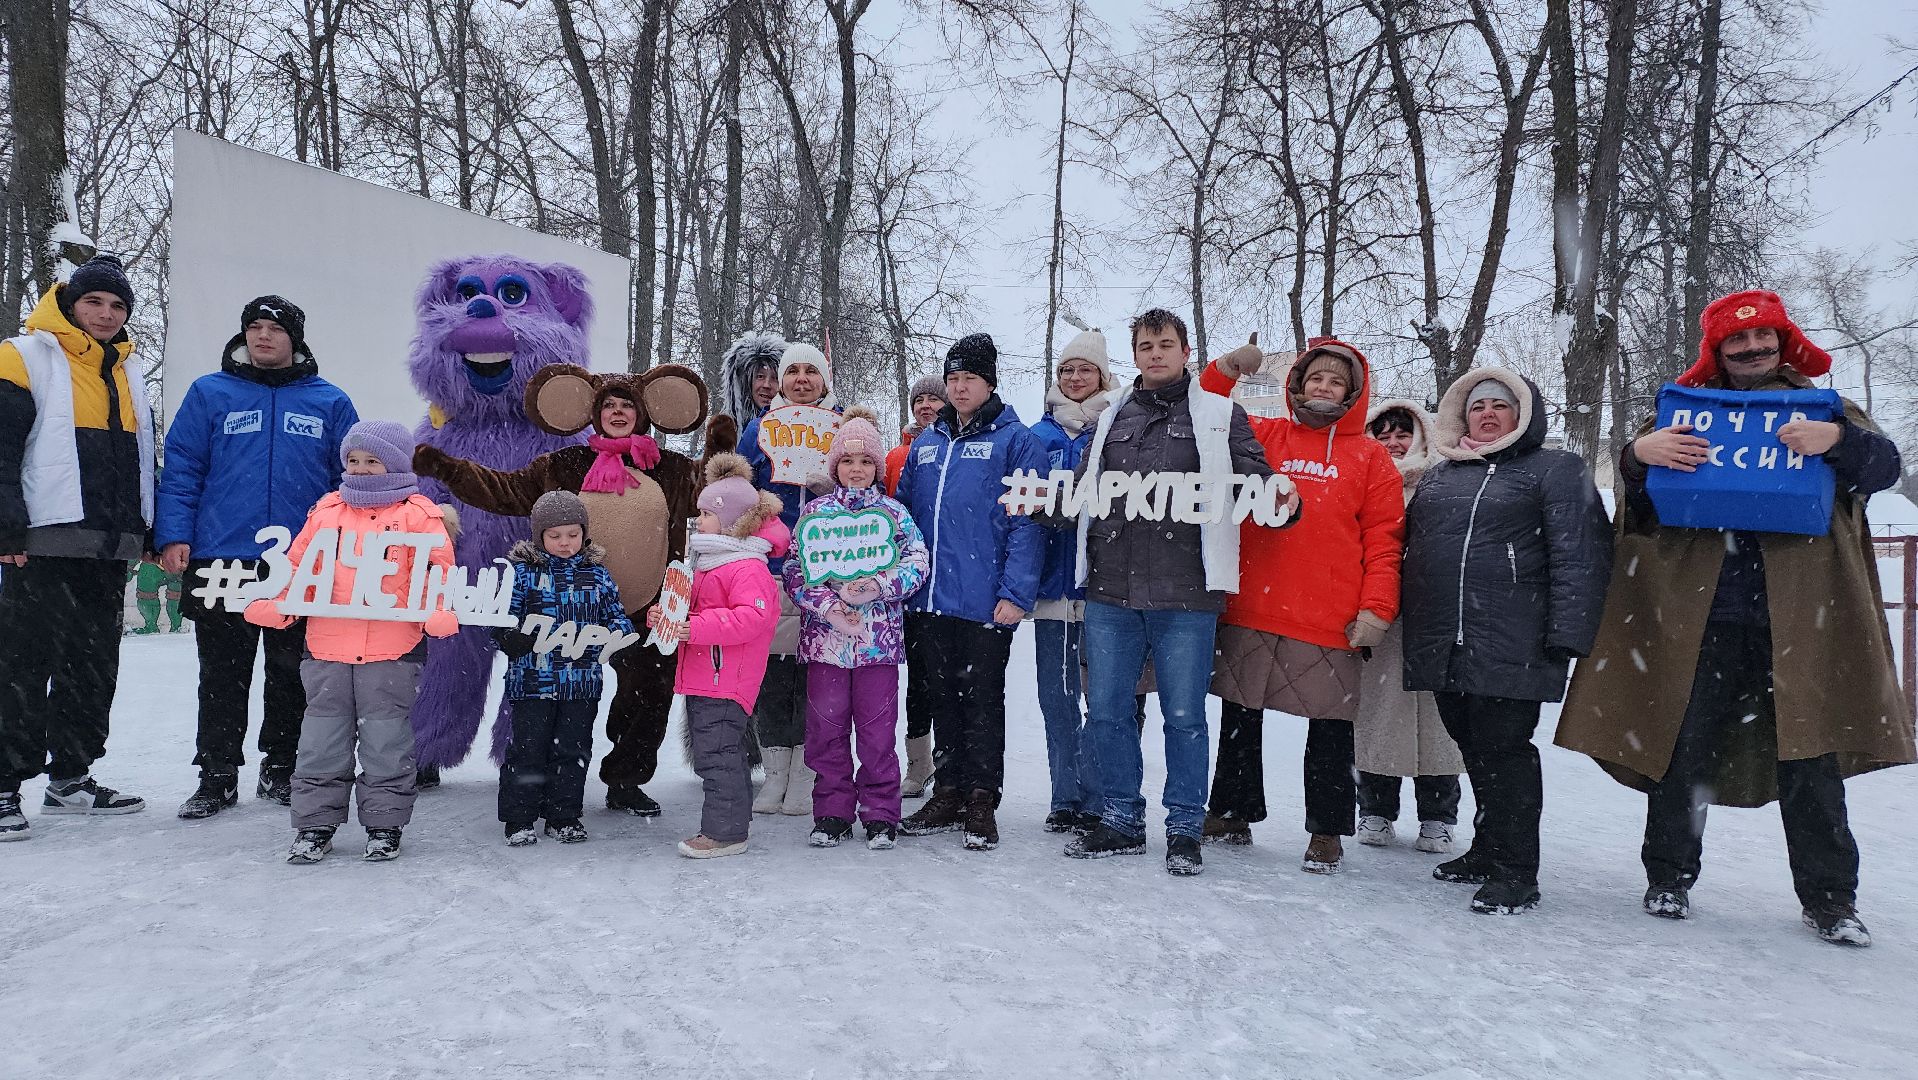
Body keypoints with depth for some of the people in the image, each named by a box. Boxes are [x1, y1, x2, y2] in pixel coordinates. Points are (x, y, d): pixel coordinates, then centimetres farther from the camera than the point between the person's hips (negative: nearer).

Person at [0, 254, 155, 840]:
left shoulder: (127, 373, 19)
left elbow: (141, 457, 24)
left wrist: (145, 528, 17)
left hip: (108, 549, 7)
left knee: (95, 666, 11)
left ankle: (71, 777, 21)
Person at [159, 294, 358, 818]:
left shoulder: (330, 402, 8)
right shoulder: (209, 394, 7)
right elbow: (180, 469, 4)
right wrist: (173, 535, -7)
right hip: (221, 559, 0)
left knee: (292, 676, 9)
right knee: (222, 677, 6)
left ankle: (281, 767, 22)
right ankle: (217, 775, 16)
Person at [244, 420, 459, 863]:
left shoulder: (417, 514, -1)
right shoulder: (326, 511, 11)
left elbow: (439, 569, -7)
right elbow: (296, 566, 13)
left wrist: (440, 611, -23)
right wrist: (273, 605, -2)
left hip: (393, 649, -4)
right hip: (326, 648, 4)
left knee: (386, 740, 5)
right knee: (322, 740, 10)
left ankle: (384, 824, 17)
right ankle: (315, 824, 21)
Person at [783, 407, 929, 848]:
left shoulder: (893, 512, 7)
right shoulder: (815, 511, 7)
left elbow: (918, 563, -2)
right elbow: (795, 571, 1)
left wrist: (878, 587, -18)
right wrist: (828, 607, -13)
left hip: (878, 639, -1)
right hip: (824, 635, 1)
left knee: (878, 729, 3)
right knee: (826, 728, 6)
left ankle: (880, 816, 15)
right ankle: (832, 814, 19)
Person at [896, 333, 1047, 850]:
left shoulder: (1016, 440, -3)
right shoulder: (926, 444, 15)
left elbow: (1027, 521, -10)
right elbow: (904, 514, 17)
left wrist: (1017, 592, -18)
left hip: (986, 603, -5)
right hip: (929, 598, 6)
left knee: (983, 701, 4)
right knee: (943, 699, 14)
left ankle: (981, 803, 15)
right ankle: (947, 794, 26)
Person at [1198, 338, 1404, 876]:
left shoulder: (1370, 457, 6)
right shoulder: (1263, 435, 10)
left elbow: (1384, 540, 2)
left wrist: (1376, 608, -7)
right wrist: (1226, 370, -9)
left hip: (1330, 625, -2)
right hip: (1249, 612, 2)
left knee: (1329, 730, 6)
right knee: (1239, 720, 12)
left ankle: (1326, 831, 19)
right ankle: (1232, 814, 28)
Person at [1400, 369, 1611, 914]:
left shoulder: (1556, 470, 2)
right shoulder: (1439, 476, 19)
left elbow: (1580, 556, -8)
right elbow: (1407, 547, 24)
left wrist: (1566, 635, -16)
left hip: (1510, 647, -6)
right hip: (1442, 646, 6)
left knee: (1503, 749, -5)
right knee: (1473, 748, 13)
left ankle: (1514, 871, 5)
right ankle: (1487, 850, 28)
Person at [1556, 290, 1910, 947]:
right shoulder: (1684, 410, 13)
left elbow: (1885, 466, 1)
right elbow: (1639, 505, 7)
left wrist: (1839, 441, -20)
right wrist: (1638, 455, -15)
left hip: (1799, 614, 0)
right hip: (1696, 613, 0)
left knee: (1810, 756, 2)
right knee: (1680, 750, 3)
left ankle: (1829, 898, 14)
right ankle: (1669, 877, 17)